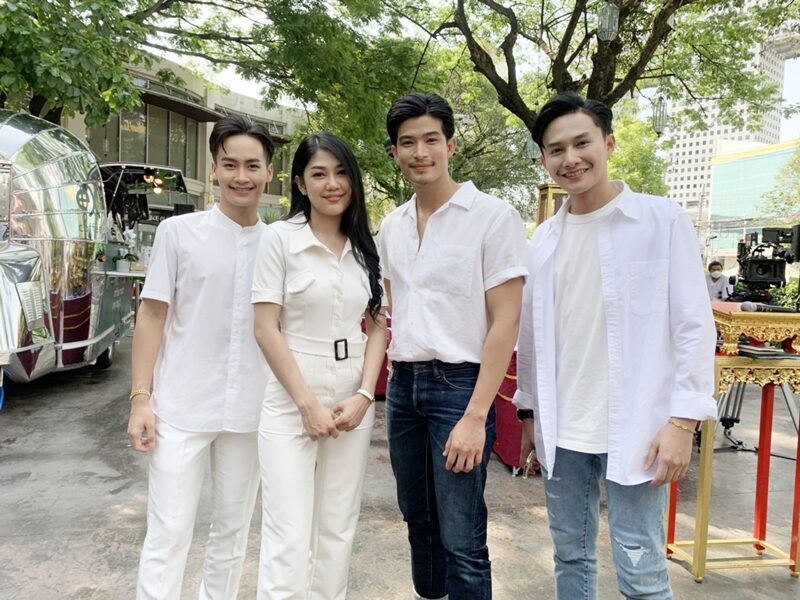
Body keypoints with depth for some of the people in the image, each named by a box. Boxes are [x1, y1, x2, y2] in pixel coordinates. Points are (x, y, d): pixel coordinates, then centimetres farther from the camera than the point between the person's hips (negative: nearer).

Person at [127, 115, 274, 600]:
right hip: (181, 410, -2)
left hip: (249, 414, 3)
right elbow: (153, 317, -1)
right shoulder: (178, 233, -3)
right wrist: (140, 398, -6)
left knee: (233, 532, 15)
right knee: (168, 534, 2)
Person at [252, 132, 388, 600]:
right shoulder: (281, 237, -5)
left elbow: (378, 327, 8)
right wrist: (308, 404, -11)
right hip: (291, 403, -4)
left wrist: (364, 395, -5)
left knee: (338, 532, 12)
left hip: (353, 403, 4)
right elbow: (266, 329, -8)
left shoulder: (366, 247, 8)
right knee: (289, 539, -3)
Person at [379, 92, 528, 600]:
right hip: (404, 384, 6)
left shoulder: (493, 216, -10)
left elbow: (506, 321, -13)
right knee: (419, 519, 19)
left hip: (458, 383, -6)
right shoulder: (392, 225, 9)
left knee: (462, 539, 0)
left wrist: (475, 416, -17)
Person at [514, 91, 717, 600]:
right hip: (561, 430, 5)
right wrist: (530, 411, 13)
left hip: (635, 430, -4)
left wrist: (683, 420, -12)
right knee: (571, 556, 16)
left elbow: (694, 326, -8)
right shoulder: (545, 239, 7)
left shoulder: (663, 220, -6)